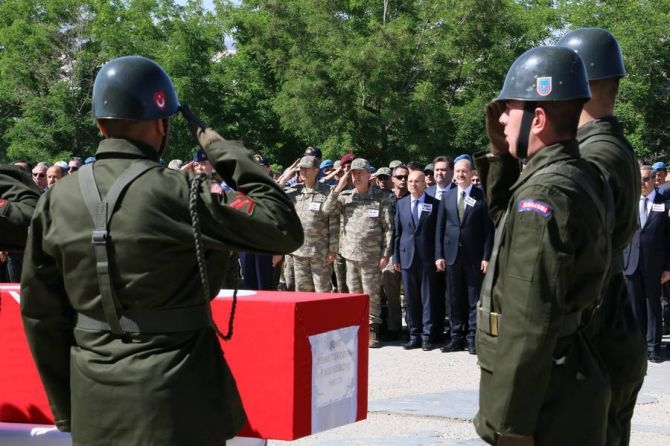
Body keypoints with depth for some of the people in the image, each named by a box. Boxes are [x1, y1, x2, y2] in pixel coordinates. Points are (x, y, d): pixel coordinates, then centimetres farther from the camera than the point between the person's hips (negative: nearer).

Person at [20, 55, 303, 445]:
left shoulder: (58, 200, 1)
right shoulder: (175, 193, -14)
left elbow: (41, 314, 6)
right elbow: (286, 229, -12)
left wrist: (65, 407, 15)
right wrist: (225, 151, -3)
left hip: (92, 405, 5)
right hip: (173, 397, -5)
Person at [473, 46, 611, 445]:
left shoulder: (545, 194, -21)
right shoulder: (581, 177, 8)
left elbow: (530, 322, -24)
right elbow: (509, 223, 27)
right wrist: (501, 156, 12)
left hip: (544, 403, -9)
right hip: (570, 383, 9)